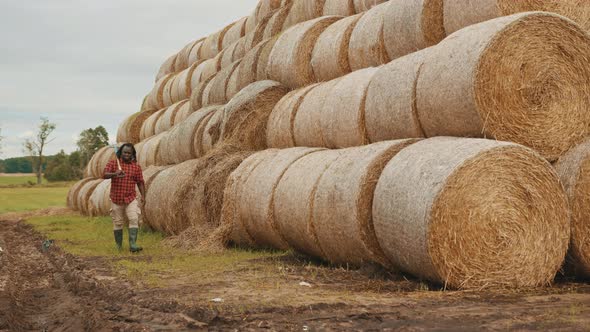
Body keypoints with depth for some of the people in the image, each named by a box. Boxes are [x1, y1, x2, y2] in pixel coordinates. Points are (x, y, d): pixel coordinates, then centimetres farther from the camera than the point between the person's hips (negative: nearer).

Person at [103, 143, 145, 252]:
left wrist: (143, 196, -3)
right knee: (117, 223, 8)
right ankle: (119, 245, 22)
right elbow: (105, 175, -16)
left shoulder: (136, 167, 4)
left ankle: (132, 244, -20)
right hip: (116, 199, 0)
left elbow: (140, 182, 7)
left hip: (131, 199, 1)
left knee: (134, 220, -15)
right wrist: (114, 174, -36)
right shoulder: (113, 163, -1)